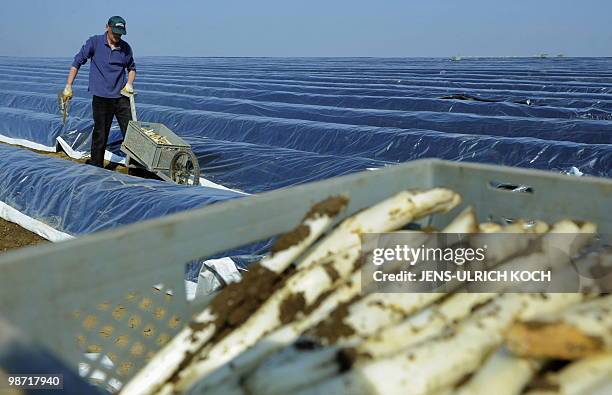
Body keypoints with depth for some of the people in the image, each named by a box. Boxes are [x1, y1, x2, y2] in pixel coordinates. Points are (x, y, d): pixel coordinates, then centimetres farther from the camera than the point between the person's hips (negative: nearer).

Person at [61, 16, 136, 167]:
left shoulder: (126, 48, 6)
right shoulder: (95, 42, -2)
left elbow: (131, 68, 22)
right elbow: (77, 62, 2)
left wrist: (129, 83, 3)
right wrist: (68, 86, -1)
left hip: (121, 97, 3)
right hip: (101, 98, -2)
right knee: (100, 134, 4)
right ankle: (96, 166, 17)